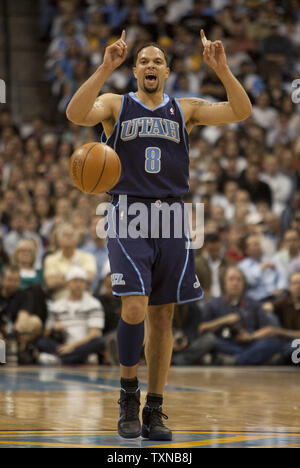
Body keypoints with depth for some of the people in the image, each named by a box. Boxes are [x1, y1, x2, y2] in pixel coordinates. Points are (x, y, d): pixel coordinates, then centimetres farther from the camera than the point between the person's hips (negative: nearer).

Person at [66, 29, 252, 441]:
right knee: (135, 309, -17)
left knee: (162, 317, 4)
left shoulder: (186, 109, 11)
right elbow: (76, 115, -15)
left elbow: (241, 113, -2)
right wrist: (105, 69, -24)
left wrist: (222, 70, -15)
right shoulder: (115, 106, 6)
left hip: (172, 220, 3)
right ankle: (128, 396, 2)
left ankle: (154, 411, 13)